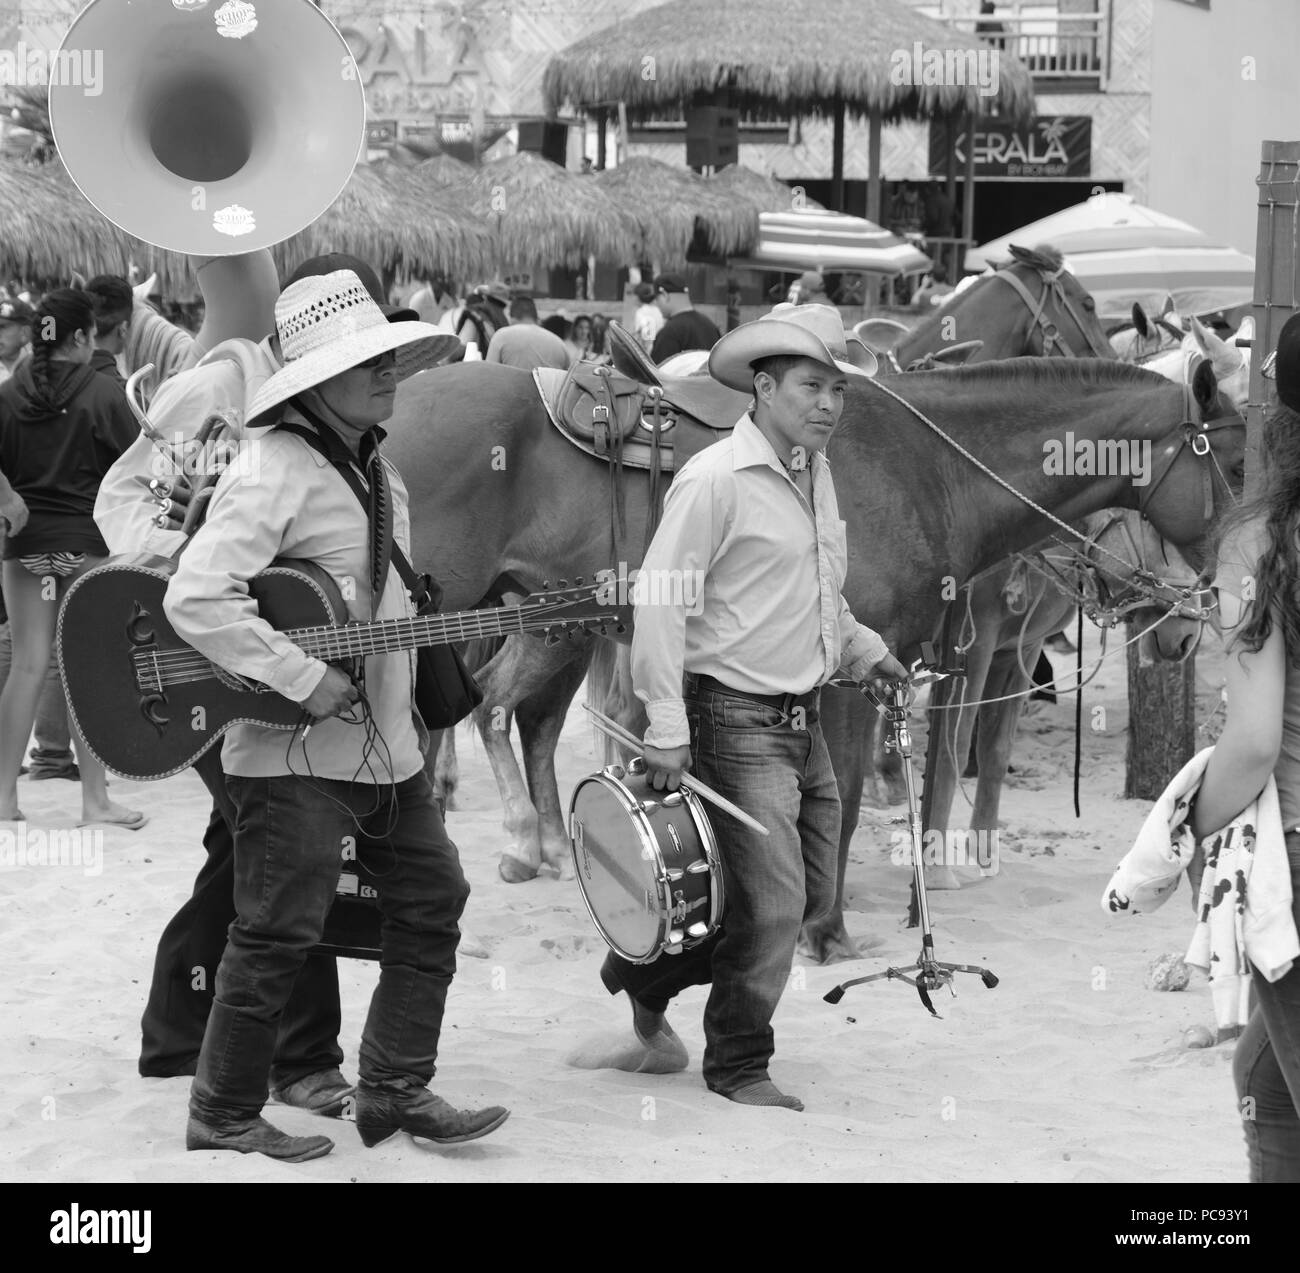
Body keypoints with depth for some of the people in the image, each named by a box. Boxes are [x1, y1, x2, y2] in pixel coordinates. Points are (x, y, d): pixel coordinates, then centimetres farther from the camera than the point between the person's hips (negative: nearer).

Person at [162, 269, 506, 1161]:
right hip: (295, 754, -9)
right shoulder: (276, 469, -18)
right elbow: (196, 600, -28)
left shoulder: (375, 466, 11)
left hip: (388, 744, 9)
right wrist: (304, 680, -25)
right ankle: (224, 1117, 11)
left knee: (432, 901, 12)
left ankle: (396, 1090, 22)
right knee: (279, 936, -3)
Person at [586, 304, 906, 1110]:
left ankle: (646, 976, 29)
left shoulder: (817, 475, 11)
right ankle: (739, 1067, 11)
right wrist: (666, 729, -22)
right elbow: (660, 603, -18)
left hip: (804, 718, 9)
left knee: (813, 894, 14)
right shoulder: (715, 481, -15)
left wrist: (862, 649, 14)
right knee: (771, 902, -8)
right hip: (736, 718, -9)